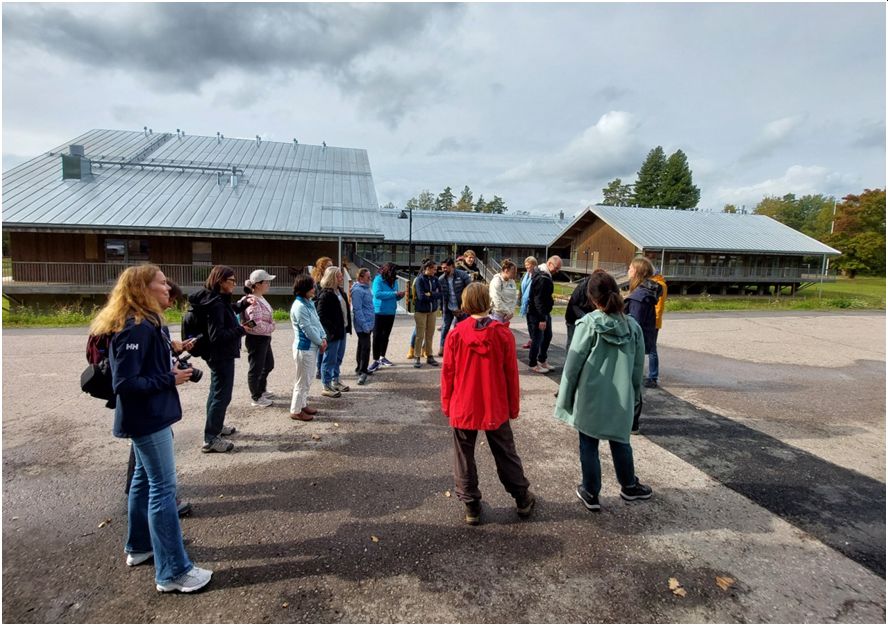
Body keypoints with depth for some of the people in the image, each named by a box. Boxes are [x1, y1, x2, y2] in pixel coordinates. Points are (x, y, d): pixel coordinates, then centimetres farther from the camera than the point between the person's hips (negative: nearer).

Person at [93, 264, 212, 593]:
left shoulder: (149, 323, 8)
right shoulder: (135, 329, -22)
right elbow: (124, 382, -25)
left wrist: (175, 369, 1)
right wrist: (170, 379, -19)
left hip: (150, 415, 11)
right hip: (147, 419, -11)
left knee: (145, 478, 21)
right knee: (163, 488, -5)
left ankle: (139, 546, 39)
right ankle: (173, 571, 5)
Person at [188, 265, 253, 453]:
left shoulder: (218, 299, 5)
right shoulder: (215, 304, -24)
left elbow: (228, 312, 25)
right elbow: (217, 335, -28)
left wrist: (243, 303, 10)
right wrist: (241, 330, -20)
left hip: (218, 354, 11)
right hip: (221, 355, -11)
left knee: (217, 392, 23)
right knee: (222, 396, -3)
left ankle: (215, 426, 39)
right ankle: (210, 440, 4)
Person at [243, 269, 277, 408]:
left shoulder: (261, 299, 8)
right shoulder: (254, 302, -23)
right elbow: (257, 325, -27)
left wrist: (270, 326, -1)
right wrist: (271, 327, -12)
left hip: (264, 338, 10)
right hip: (256, 339, -10)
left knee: (269, 365, 22)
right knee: (256, 369, 4)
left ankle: (261, 390, 39)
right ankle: (256, 398, 18)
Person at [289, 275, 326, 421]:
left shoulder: (309, 303, 8)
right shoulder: (299, 306, -21)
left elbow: (317, 322, 11)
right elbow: (308, 329, -20)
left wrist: (323, 338, -1)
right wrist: (320, 343, -10)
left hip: (313, 346, 9)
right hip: (304, 348, -9)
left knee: (308, 379, 19)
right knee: (303, 380, 1)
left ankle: (303, 404, 32)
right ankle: (296, 411, 12)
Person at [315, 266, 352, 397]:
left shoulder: (340, 291, 10)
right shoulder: (325, 295, -17)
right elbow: (321, 316, -19)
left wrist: (348, 326, 10)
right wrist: (332, 330, -20)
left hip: (342, 330, 9)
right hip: (332, 332, -9)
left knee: (338, 358, 20)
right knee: (330, 359, 1)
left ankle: (335, 381, 34)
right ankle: (327, 387, 11)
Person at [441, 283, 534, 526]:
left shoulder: (456, 334, -10)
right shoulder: (503, 334, -10)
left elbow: (447, 373, -5)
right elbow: (511, 374, -4)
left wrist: (446, 404, 8)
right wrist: (513, 406, 7)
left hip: (463, 408, -1)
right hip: (495, 408, 1)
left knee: (465, 458, 14)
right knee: (506, 454, 18)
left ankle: (471, 506, 23)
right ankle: (522, 499, 32)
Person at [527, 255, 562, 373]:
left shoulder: (545, 275, 9)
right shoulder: (542, 278, -23)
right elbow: (538, 300, -25)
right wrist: (542, 319, -24)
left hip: (545, 312, 10)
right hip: (537, 314, -10)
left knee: (547, 336, 18)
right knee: (537, 339, 1)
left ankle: (542, 360, 32)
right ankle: (533, 364, 14)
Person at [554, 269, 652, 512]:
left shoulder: (588, 323, -15)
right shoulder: (632, 325, -2)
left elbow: (573, 363, -12)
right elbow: (638, 366, 6)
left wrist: (565, 396, -2)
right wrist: (635, 395, 18)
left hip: (590, 398, -4)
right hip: (621, 399, 4)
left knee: (589, 446, 12)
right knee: (620, 443, 23)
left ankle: (591, 494, 25)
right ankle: (629, 486, 42)